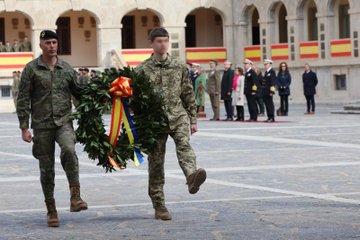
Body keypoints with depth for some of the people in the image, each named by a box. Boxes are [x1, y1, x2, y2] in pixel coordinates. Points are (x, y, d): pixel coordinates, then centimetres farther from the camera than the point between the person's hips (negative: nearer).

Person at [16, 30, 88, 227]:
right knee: (46, 168, 3)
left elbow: (79, 92, 17)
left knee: (69, 150, -29)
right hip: (42, 125, 0)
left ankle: (75, 197, -26)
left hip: (64, 122, 0)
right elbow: (23, 100, 1)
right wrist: (24, 127, -4)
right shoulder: (31, 69, 1)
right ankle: (51, 210, 15)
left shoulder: (66, 68, 8)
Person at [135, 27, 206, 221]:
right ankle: (159, 206, 8)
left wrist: (193, 120, 12)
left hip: (178, 115, 1)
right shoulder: (142, 70, 3)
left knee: (184, 145, -28)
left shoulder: (179, 66, 10)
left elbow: (188, 94, 14)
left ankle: (192, 177, -54)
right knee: (156, 162, 2)